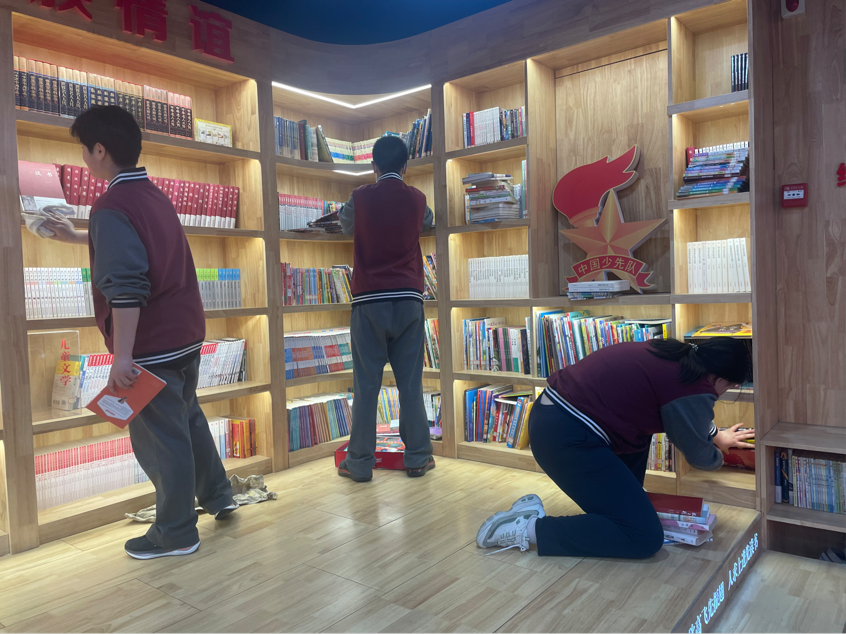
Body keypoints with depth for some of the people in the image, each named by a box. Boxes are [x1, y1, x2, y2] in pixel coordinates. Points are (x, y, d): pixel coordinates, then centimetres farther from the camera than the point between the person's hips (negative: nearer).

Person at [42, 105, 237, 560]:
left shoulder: (112, 207, -16)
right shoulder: (153, 195, 12)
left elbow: (126, 289, -24)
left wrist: (123, 354, -23)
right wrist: (74, 236, 44)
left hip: (151, 345, -9)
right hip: (186, 334, 9)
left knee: (158, 439, 4)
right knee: (188, 418, 24)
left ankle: (176, 533, 18)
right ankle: (217, 496, 37)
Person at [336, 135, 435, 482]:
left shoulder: (361, 197, 0)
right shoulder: (417, 199, 5)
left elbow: (345, 225, 20)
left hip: (369, 300, -2)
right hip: (408, 300, 2)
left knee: (366, 383, 2)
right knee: (411, 382, 6)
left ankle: (360, 463, 7)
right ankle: (418, 457, 12)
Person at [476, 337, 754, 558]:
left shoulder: (677, 354, 16)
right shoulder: (696, 389, -9)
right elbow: (700, 456, 8)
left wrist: (717, 435, 51)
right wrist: (718, 457, 30)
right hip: (567, 439, -10)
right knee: (646, 538, -4)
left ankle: (627, 503, 31)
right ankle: (530, 528, -5)